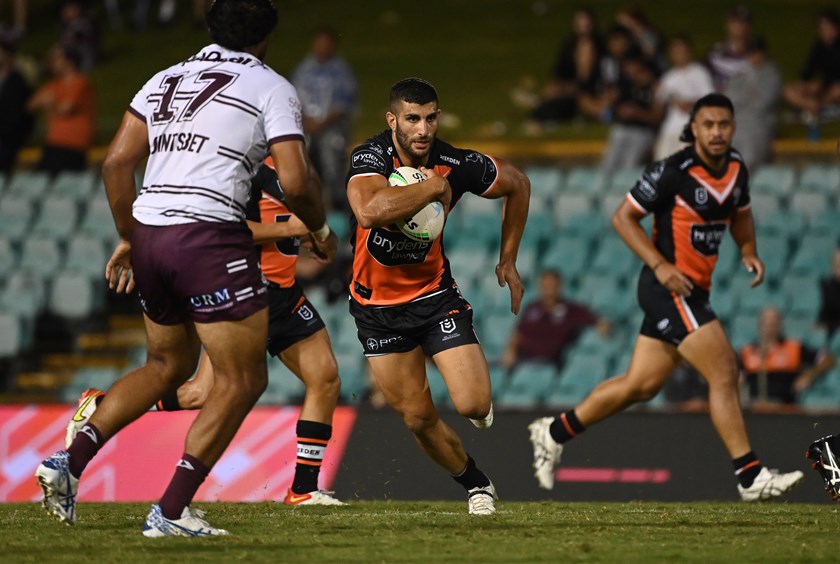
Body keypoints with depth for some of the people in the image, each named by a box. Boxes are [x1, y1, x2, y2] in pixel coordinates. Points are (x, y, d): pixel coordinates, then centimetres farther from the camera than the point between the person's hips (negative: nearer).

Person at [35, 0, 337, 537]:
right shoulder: (270, 86, 2)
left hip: (149, 234, 7)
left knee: (168, 366, 25)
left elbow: (116, 163, 11)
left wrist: (128, 238, 21)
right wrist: (320, 231, 12)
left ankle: (70, 461, 10)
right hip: (210, 237, -7)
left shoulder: (165, 81, 18)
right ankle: (171, 511, -5)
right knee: (242, 380, 3)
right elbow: (295, 182, -7)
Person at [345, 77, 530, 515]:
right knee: (419, 418, 5)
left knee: (473, 405, -13)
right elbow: (368, 211, -47)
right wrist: (433, 186, -35)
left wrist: (508, 260, 7)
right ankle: (476, 484, 31)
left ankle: (479, 404, 26)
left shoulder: (456, 164, -15)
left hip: (434, 294, 1)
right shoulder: (370, 157, -24)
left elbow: (517, 185, 7)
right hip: (377, 306, -1)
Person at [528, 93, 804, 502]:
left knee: (641, 385, 12)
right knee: (724, 372, -14)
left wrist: (749, 251, 5)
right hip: (670, 286, -8)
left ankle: (554, 432, 27)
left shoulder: (735, 168, 7)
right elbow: (623, 217, -10)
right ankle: (750, 477, -12)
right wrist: (660, 265, -19)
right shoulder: (672, 172, -16)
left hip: (693, 290, 8)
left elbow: (740, 213, 25)